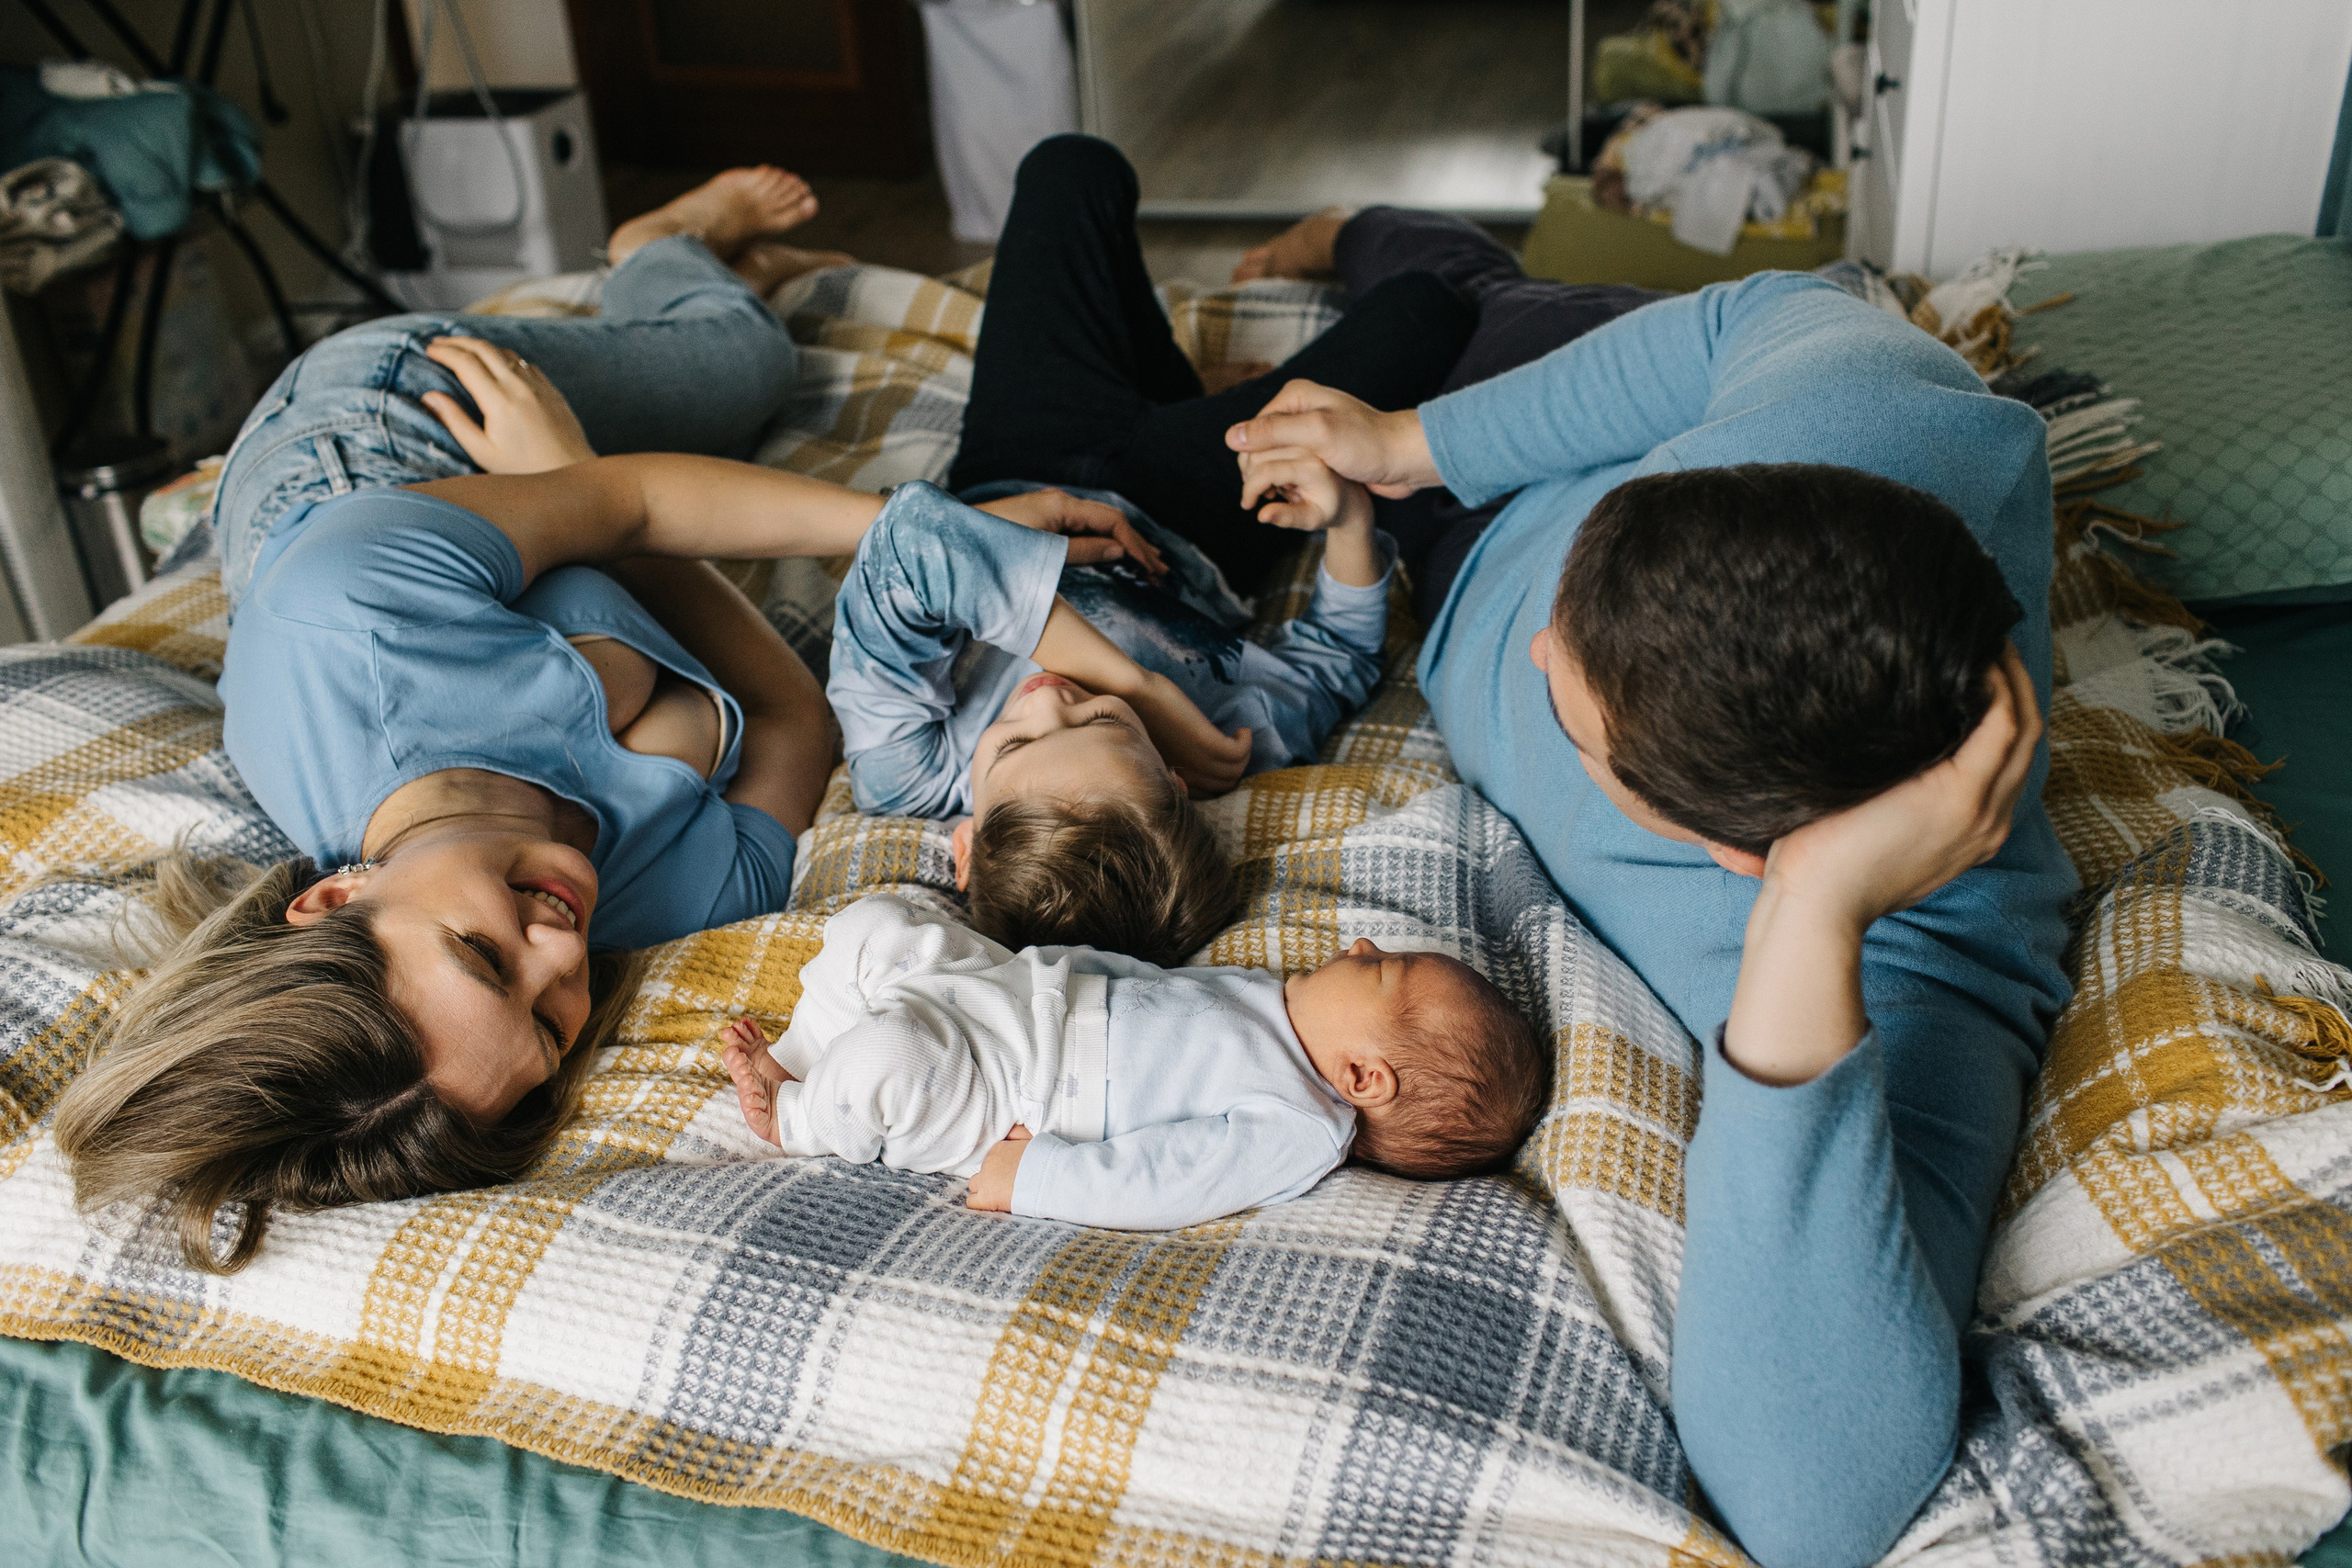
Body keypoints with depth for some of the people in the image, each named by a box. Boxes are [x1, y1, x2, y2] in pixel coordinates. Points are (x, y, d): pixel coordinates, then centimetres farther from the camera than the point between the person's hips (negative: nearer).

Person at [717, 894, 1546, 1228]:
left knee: (884, 1060, -33)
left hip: (988, 1102, -8)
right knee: (870, 926, 9)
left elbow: (1146, 1184, -29)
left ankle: (800, 1122, 3)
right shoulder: (1275, 994, 2)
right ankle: (796, 1067, 25)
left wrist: (1024, 1175, -27)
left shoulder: (1293, 1133, -25)